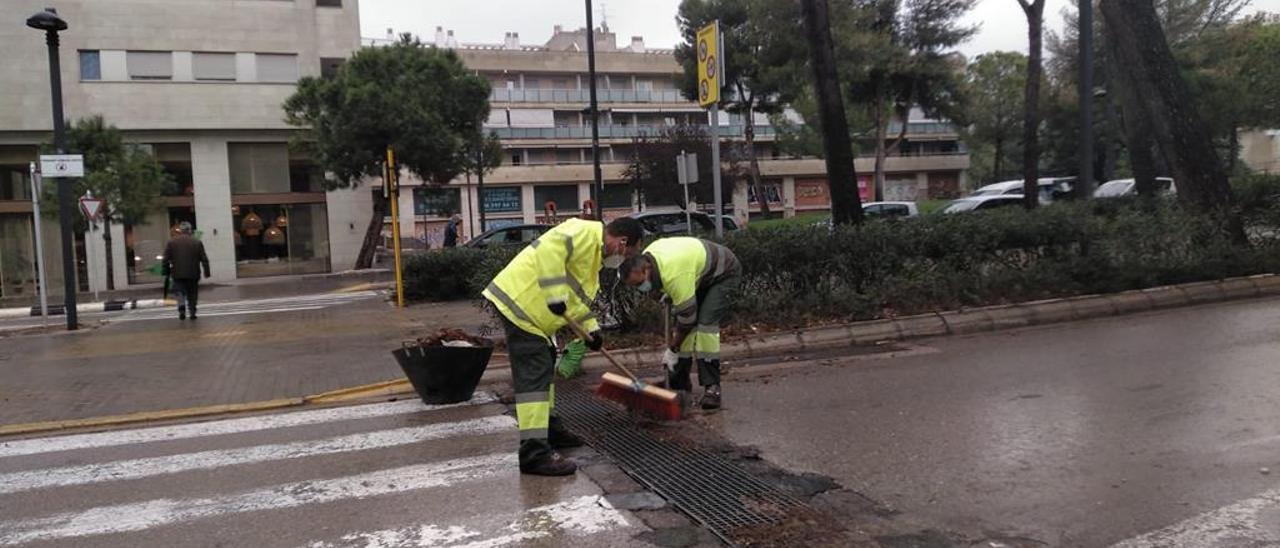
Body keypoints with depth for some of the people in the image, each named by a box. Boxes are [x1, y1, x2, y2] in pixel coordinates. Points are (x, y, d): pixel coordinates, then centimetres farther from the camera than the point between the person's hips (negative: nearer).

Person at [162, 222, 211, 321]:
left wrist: (167, 272, 7)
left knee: (179, 292, 6)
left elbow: (166, 260, -1)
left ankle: (182, 308, -18)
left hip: (178, 274, 0)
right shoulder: (197, 243, 0)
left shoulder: (171, 242, 1)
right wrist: (206, 272, 6)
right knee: (192, 294, 12)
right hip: (193, 274, 0)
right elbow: (204, 259, 0)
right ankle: (192, 312, 10)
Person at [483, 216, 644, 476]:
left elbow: (576, 297, 27)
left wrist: (590, 328, 17)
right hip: (518, 300, -11)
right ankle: (535, 453, -15)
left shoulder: (594, 254, 20)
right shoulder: (585, 232, -12)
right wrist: (555, 296, -28)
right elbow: (549, 249, -28)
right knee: (533, 374, -14)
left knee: (544, 365, 21)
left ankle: (548, 429, 35)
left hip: (530, 308, 11)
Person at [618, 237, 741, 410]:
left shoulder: (674, 275, -39)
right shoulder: (644, 258, -12)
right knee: (684, 324, 0)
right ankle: (679, 382, 10)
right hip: (701, 274, 9)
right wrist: (669, 293, 8)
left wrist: (672, 350, -20)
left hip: (725, 272, -9)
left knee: (706, 322, -24)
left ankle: (712, 386, -19)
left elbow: (687, 316, -30)